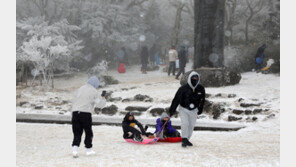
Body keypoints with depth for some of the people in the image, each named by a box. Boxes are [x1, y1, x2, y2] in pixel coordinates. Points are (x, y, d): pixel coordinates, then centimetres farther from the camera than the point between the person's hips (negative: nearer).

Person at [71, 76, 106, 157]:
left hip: (75, 112, 4)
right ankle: (88, 149, 21)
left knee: (77, 132, 7)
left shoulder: (80, 89, 16)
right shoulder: (94, 91, 0)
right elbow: (100, 104, 2)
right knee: (88, 132, 13)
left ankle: (75, 148, -10)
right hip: (86, 113, -4)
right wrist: (103, 99, 20)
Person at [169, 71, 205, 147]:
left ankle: (186, 140, 18)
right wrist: (172, 110, -10)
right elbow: (176, 100, -11)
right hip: (184, 109, -3)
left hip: (194, 110, 4)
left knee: (191, 125, 4)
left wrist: (200, 110, 16)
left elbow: (202, 100, 12)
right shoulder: (183, 88, -16)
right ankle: (184, 139, -7)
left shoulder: (201, 89, -4)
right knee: (185, 123, -19)